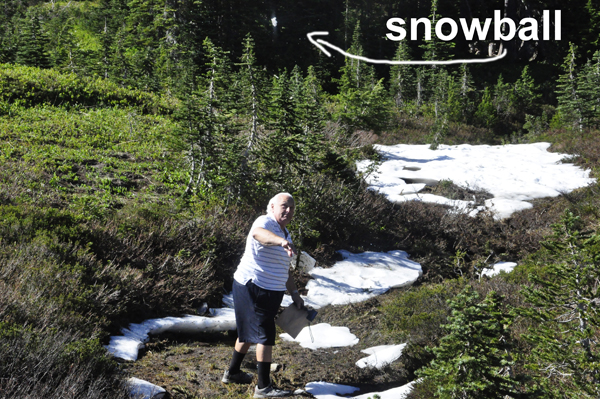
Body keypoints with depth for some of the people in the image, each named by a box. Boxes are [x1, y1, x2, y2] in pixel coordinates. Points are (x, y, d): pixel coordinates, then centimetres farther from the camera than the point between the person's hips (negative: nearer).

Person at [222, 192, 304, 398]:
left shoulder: (284, 233, 15)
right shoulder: (265, 223, -15)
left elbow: (284, 269, 23)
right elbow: (258, 234, -43)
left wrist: (294, 294, 19)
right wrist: (281, 241, -61)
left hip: (269, 291, 10)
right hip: (253, 287, -10)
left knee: (249, 332, 21)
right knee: (265, 336, -7)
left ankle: (232, 373, 37)